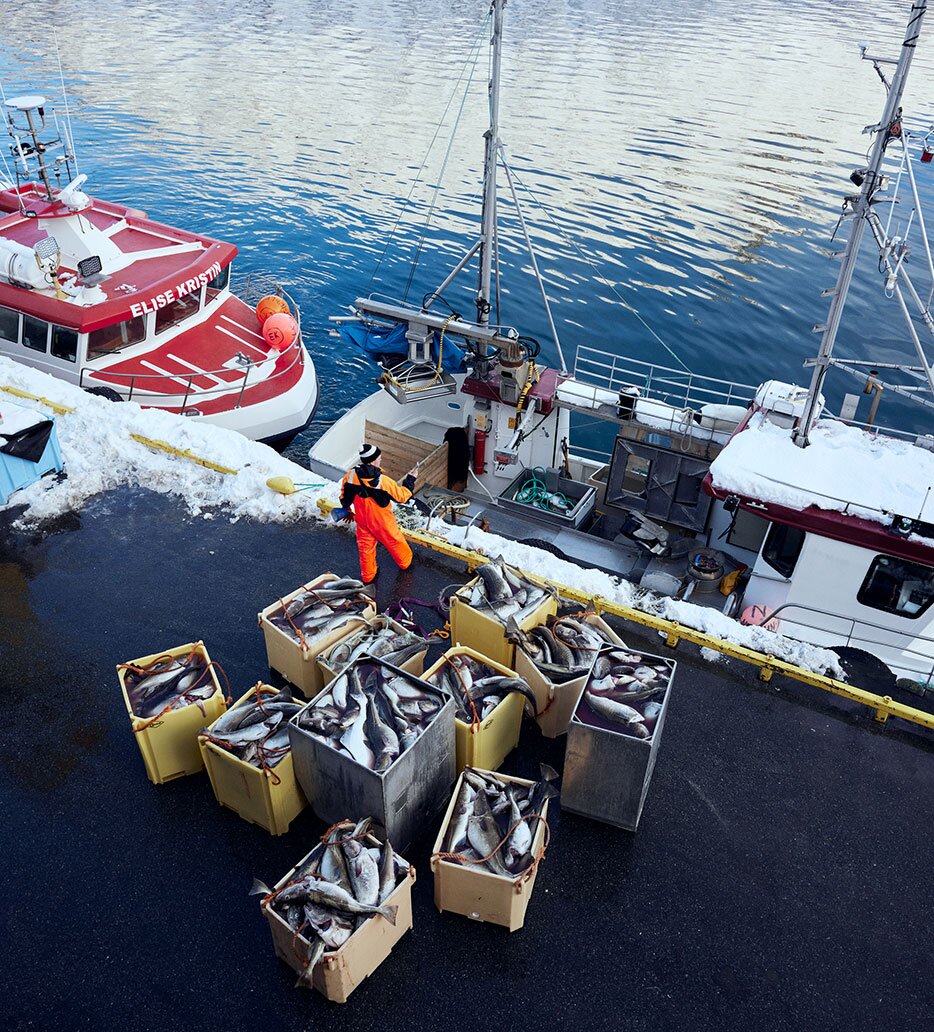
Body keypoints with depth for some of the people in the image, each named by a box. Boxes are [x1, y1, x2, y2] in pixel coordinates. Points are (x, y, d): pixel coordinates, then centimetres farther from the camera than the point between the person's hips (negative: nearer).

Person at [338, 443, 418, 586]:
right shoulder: (383, 480, -33)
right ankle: (405, 562, 49)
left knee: (365, 546, 23)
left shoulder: (350, 475, -20)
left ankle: (367, 576, 39)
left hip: (362, 520, 3)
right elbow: (401, 496, -18)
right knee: (394, 541, 23)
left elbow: (344, 497, -3)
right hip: (382, 521, -3)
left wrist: (348, 509, 19)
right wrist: (410, 479, -4)